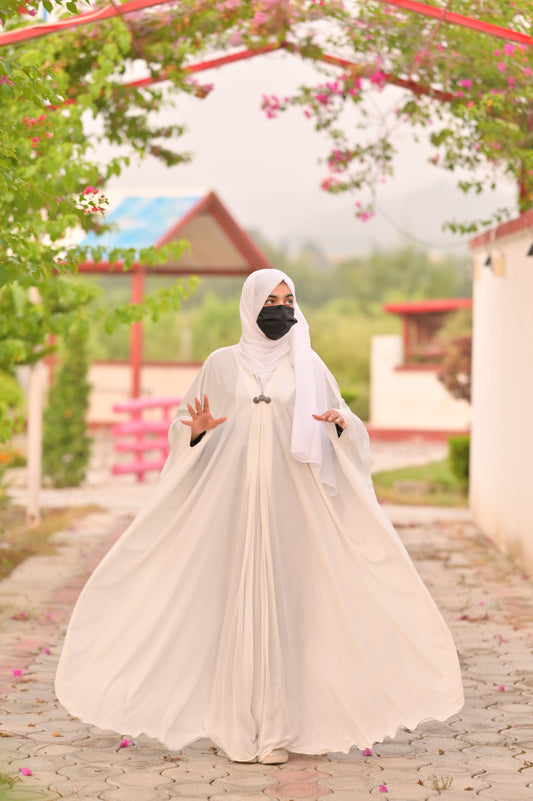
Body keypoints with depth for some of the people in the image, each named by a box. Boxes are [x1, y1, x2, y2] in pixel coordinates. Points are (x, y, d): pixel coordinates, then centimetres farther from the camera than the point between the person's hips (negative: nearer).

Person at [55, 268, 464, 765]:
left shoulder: (308, 366, 9)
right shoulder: (222, 364, 8)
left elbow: (341, 423, 9)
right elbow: (185, 428, 10)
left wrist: (342, 425, -14)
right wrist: (198, 429, -12)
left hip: (291, 504, 0)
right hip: (234, 501, 0)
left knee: (284, 604, -2)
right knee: (238, 604, -2)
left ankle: (279, 727, 3)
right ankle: (240, 727, 4)